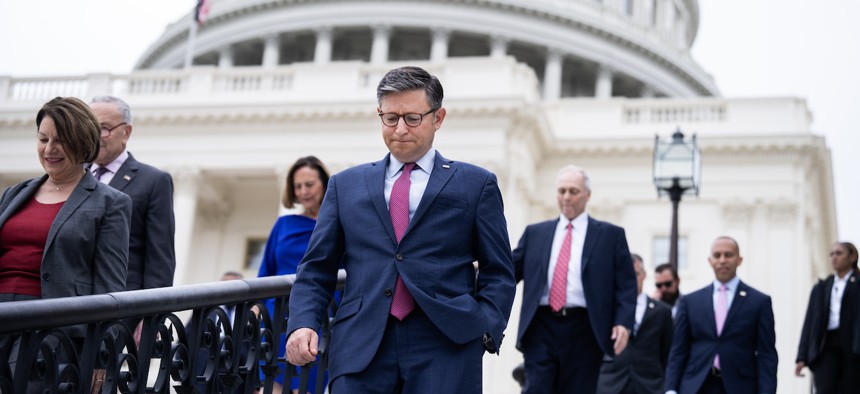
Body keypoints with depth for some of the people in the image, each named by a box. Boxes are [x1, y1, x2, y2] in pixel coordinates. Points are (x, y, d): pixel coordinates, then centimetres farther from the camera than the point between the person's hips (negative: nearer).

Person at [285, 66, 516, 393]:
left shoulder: (476, 184, 12)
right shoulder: (346, 184, 17)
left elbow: (498, 274, 9)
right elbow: (317, 269, 14)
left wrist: (485, 332, -7)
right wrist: (302, 324, -3)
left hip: (445, 347, -1)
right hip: (361, 350, 2)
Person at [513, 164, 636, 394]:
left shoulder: (611, 235, 8)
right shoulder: (535, 233, 15)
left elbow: (626, 285, 3)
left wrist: (623, 322, -11)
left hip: (584, 331, -1)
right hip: (542, 326, 1)